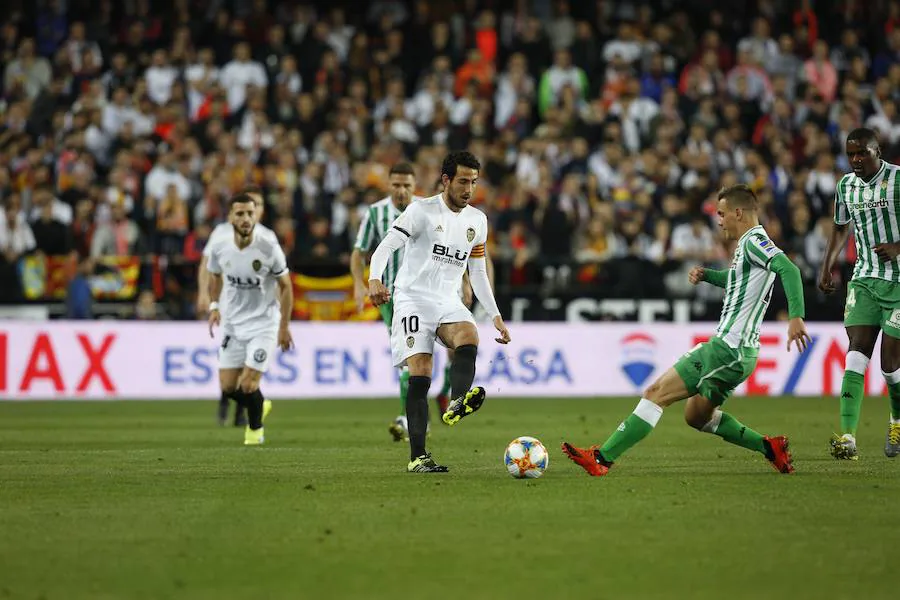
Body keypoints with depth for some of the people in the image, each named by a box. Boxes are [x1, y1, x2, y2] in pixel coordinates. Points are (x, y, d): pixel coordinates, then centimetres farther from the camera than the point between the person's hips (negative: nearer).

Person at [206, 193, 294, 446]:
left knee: (248, 385, -10)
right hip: (232, 323, 4)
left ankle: (255, 428, 20)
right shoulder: (219, 248, -9)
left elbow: (285, 286, -5)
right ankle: (260, 406, 36)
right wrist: (214, 306, 1)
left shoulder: (269, 250, -18)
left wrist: (284, 327, -6)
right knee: (228, 387, 3)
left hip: (263, 323, -4)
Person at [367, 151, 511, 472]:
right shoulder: (422, 210, -5)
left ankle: (457, 404, -52)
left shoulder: (477, 220, 12)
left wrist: (495, 316, 15)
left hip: (448, 302, 5)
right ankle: (417, 457, -18)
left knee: (469, 339, -30)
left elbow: (478, 272, 21)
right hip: (413, 299, -5)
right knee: (420, 374, -16)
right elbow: (385, 246, -14)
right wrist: (374, 279, -35)